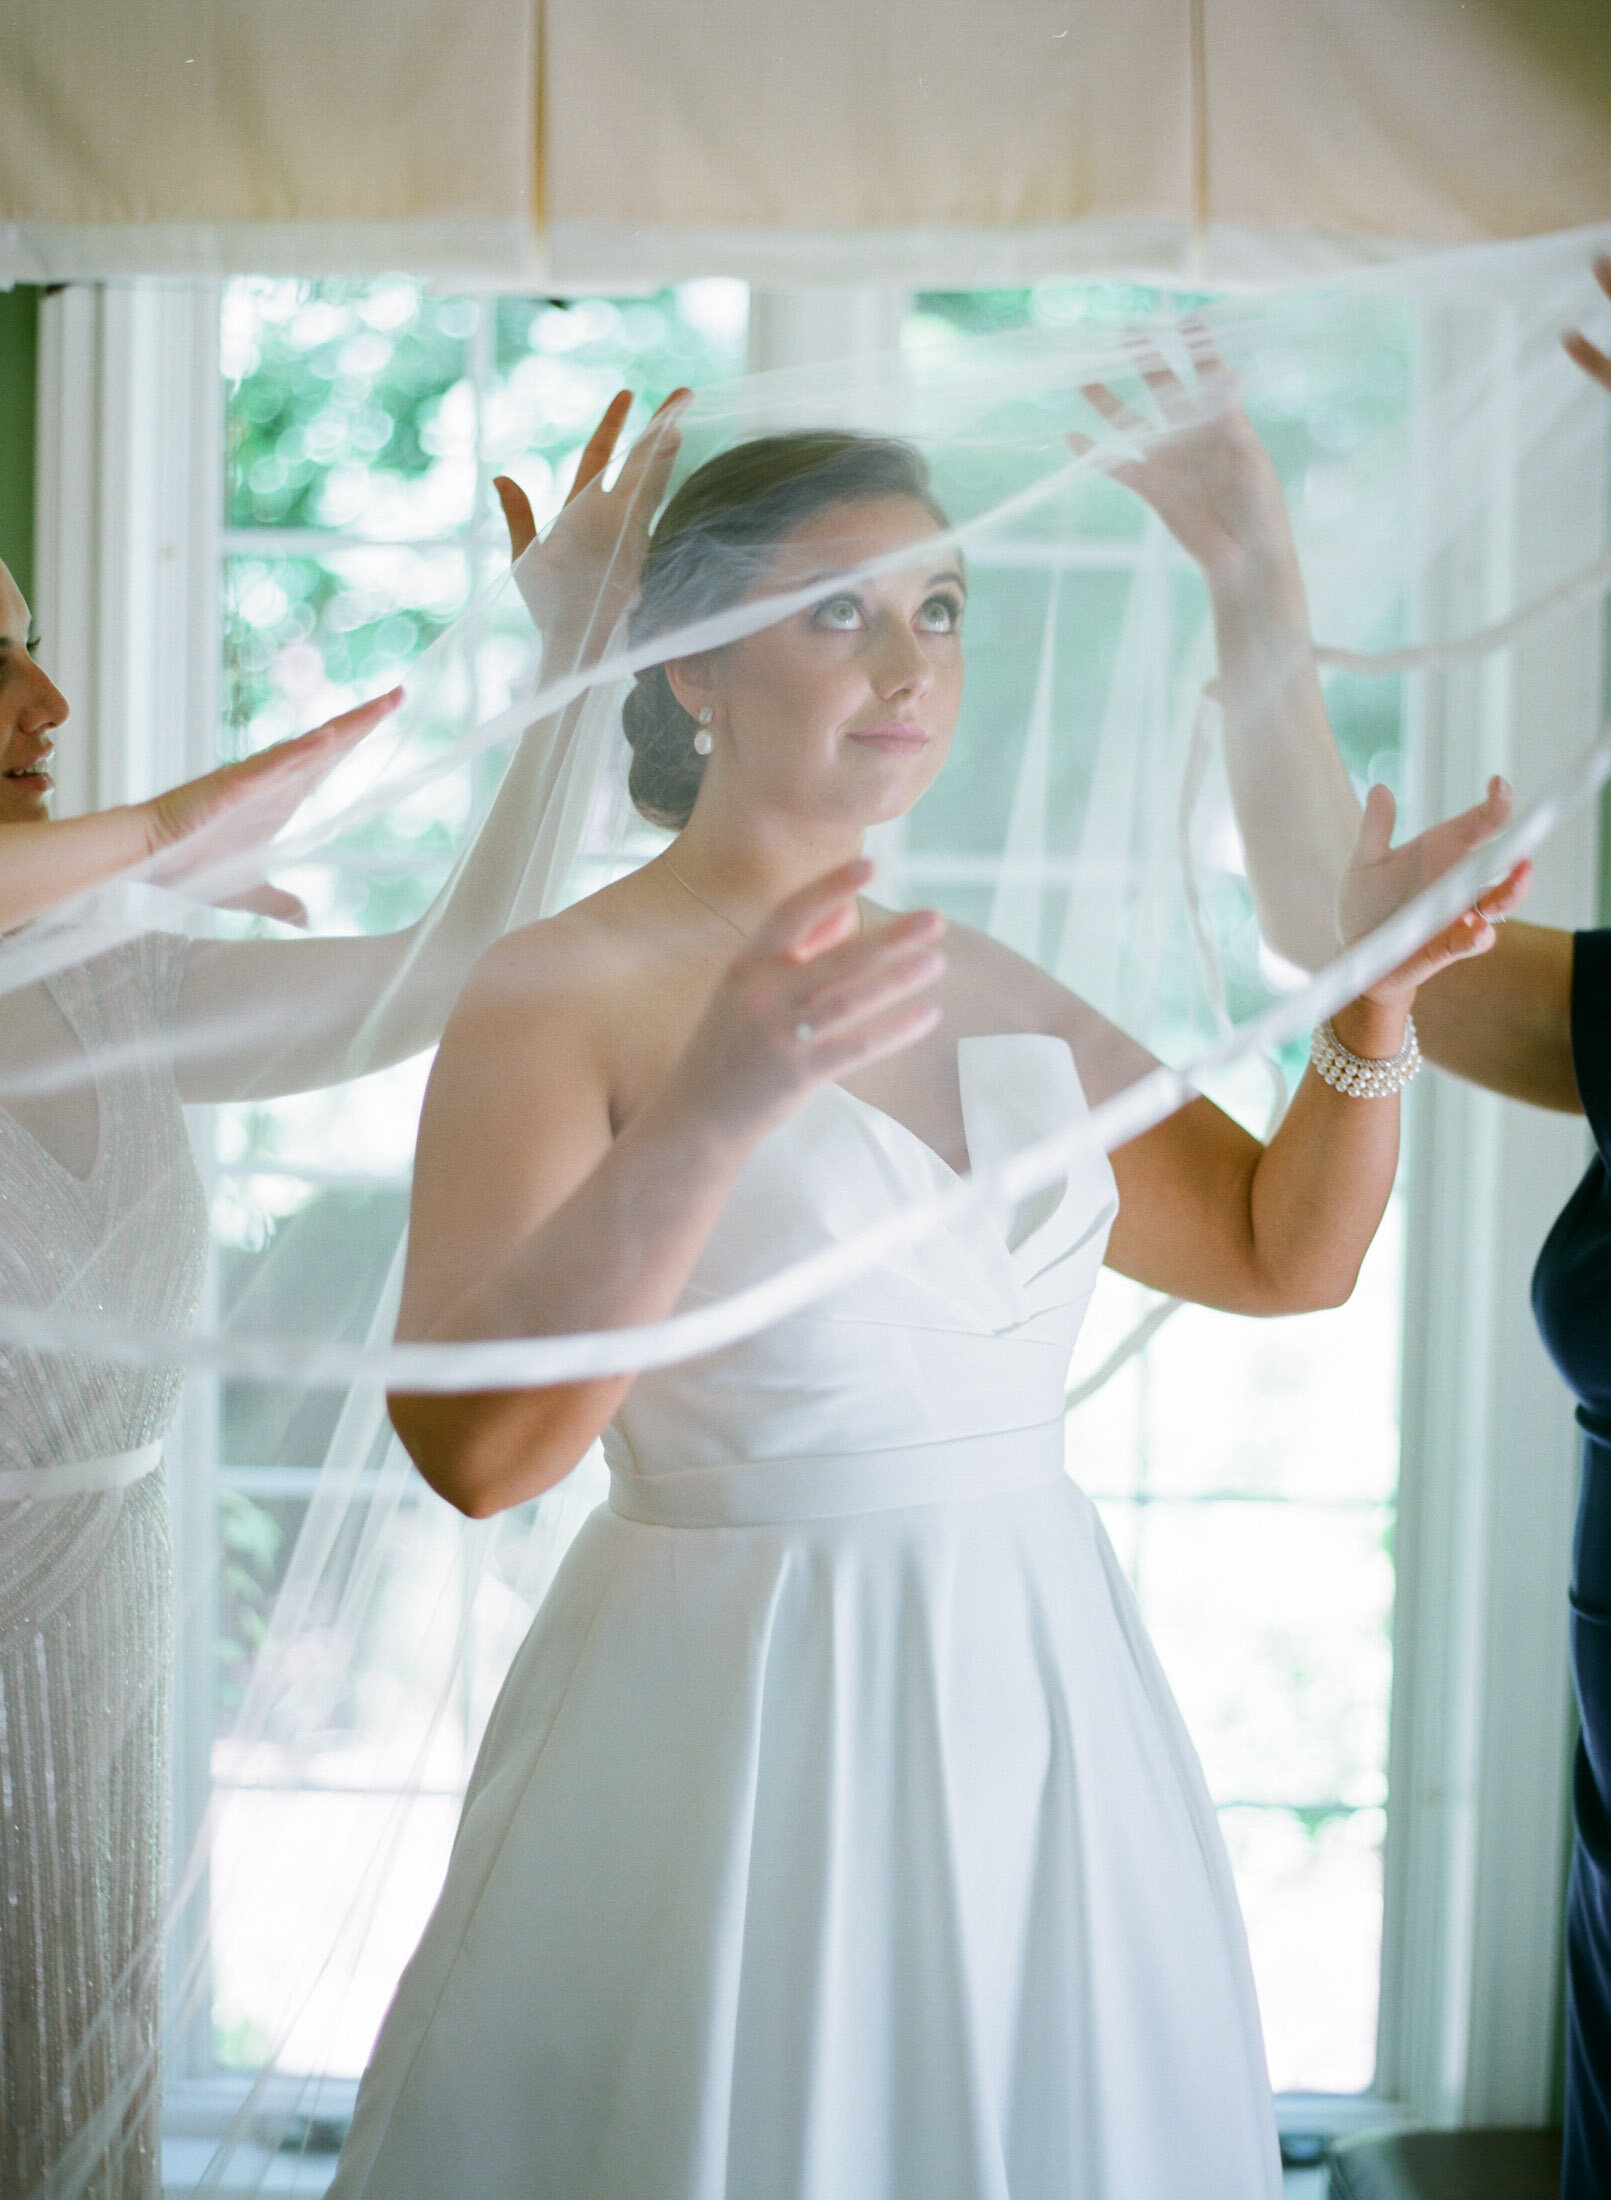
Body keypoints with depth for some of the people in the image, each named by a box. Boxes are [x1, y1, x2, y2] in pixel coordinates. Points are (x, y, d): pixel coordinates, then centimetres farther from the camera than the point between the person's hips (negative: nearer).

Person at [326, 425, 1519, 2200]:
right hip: (735, 1716, -6)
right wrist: (709, 1122, -35)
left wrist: (1371, 1010, -1)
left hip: (1039, 1699, 6)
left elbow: (1287, 1252, 16)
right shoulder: (564, 989, -10)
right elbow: (469, 1444, -23)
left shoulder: (988, 991, 9)